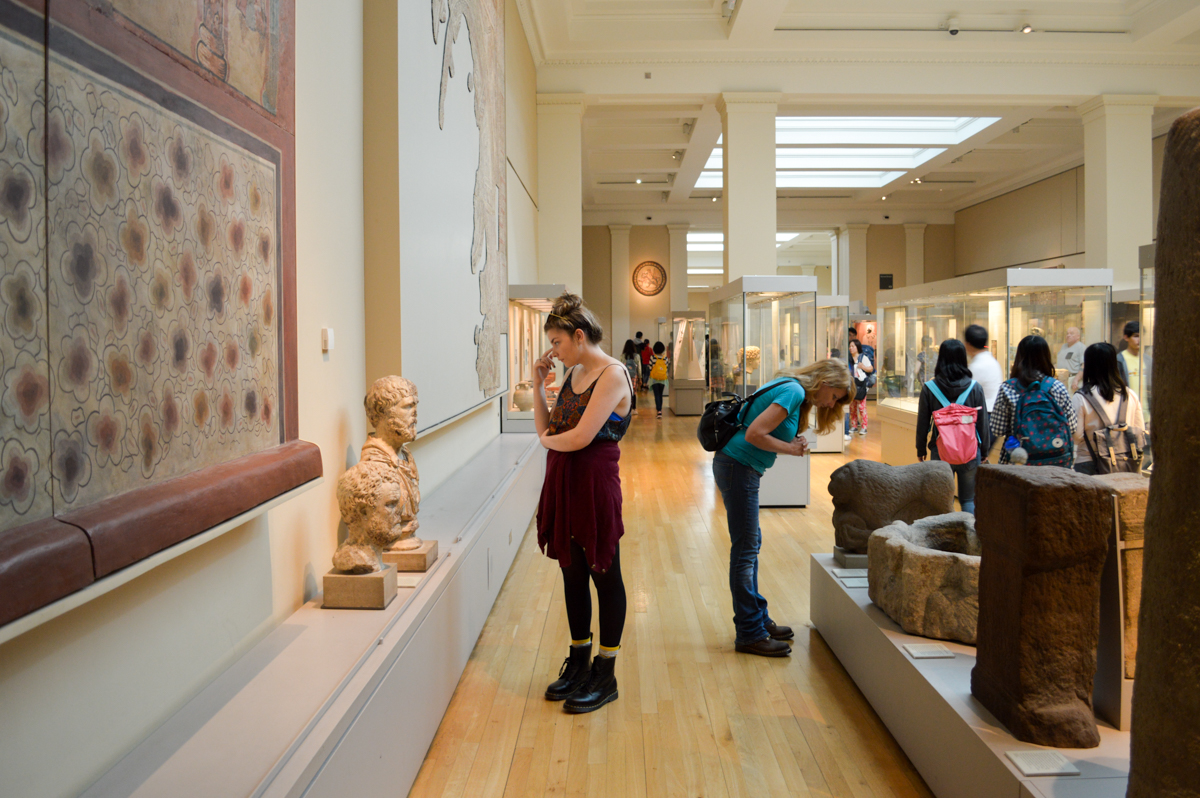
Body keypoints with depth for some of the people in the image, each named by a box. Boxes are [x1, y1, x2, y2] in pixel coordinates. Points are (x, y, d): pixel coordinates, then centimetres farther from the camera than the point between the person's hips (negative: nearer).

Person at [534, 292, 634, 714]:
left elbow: (579, 438, -23)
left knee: (604, 575, 5)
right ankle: (579, 662, 31)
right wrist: (538, 384, 3)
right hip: (563, 483, 8)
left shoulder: (612, 375, -15)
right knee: (572, 573, 15)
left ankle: (605, 675, 17)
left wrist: (548, 439, -3)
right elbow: (546, 429, 10)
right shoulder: (574, 374, 11)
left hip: (594, 484, -8)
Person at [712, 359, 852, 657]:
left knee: (751, 544, 16)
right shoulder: (793, 391, -15)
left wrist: (793, 442, -1)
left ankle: (758, 618, 28)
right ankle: (750, 634, 4)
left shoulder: (793, 390, 15)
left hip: (737, 467, 10)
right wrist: (790, 448, -11)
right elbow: (754, 434, -24)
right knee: (745, 550, -4)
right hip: (738, 467, -10)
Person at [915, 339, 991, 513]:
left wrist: (921, 449, 13)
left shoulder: (929, 388, -4)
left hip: (940, 452, 0)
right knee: (969, 500, 11)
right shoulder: (975, 387, -3)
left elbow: (923, 423, 2)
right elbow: (983, 423, 2)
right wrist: (984, 451, 14)